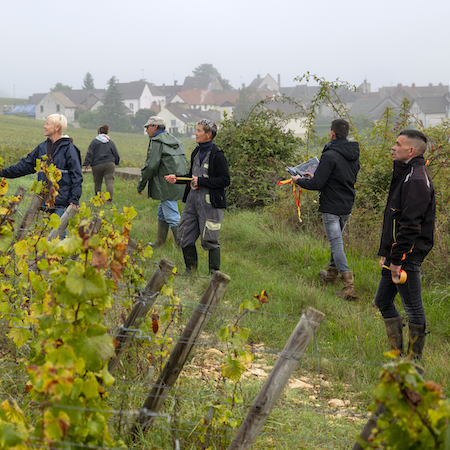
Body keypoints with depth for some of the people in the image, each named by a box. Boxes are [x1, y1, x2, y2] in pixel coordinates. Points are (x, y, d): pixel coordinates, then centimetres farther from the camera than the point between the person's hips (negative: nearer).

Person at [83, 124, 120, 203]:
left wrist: (86, 164, -1)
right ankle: (109, 199, -20)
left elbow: (89, 154, -4)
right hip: (109, 164, 1)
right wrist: (116, 163, 32)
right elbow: (116, 155, 14)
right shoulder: (111, 142, 8)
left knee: (97, 182, 14)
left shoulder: (94, 142, 1)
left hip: (97, 165, -1)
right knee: (109, 181, -6)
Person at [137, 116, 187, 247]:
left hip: (168, 186, -10)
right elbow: (184, 163, 19)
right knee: (162, 213, 20)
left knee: (172, 217, -8)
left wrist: (141, 184, -5)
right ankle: (160, 242, 29)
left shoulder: (157, 142, -10)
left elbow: (151, 166, -15)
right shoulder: (175, 141, 17)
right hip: (178, 183, 10)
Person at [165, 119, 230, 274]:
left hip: (209, 201, -8)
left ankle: (214, 272, 11)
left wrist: (200, 181, -16)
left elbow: (225, 180, -16)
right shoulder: (197, 152, 13)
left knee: (209, 238, -3)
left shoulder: (217, 155, -12)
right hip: (193, 198, 8)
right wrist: (177, 178, 10)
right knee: (184, 235, 9)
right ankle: (191, 268, 24)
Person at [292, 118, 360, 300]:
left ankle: (349, 286, -17)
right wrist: (314, 176, 22)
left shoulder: (330, 156, -19)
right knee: (336, 240, 24)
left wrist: (299, 180, 2)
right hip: (347, 206, 8)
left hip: (331, 207, -8)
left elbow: (317, 184, -19)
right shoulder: (354, 155, 7)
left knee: (336, 243, -8)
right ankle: (331, 275, 39)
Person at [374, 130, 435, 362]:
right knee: (383, 300, 15)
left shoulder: (417, 179, -17)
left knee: (413, 308, 0)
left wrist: (397, 258, -23)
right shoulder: (405, 174, 16)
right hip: (396, 254, 11)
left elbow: (411, 224, -23)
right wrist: (386, 253, 19)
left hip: (408, 256, -11)